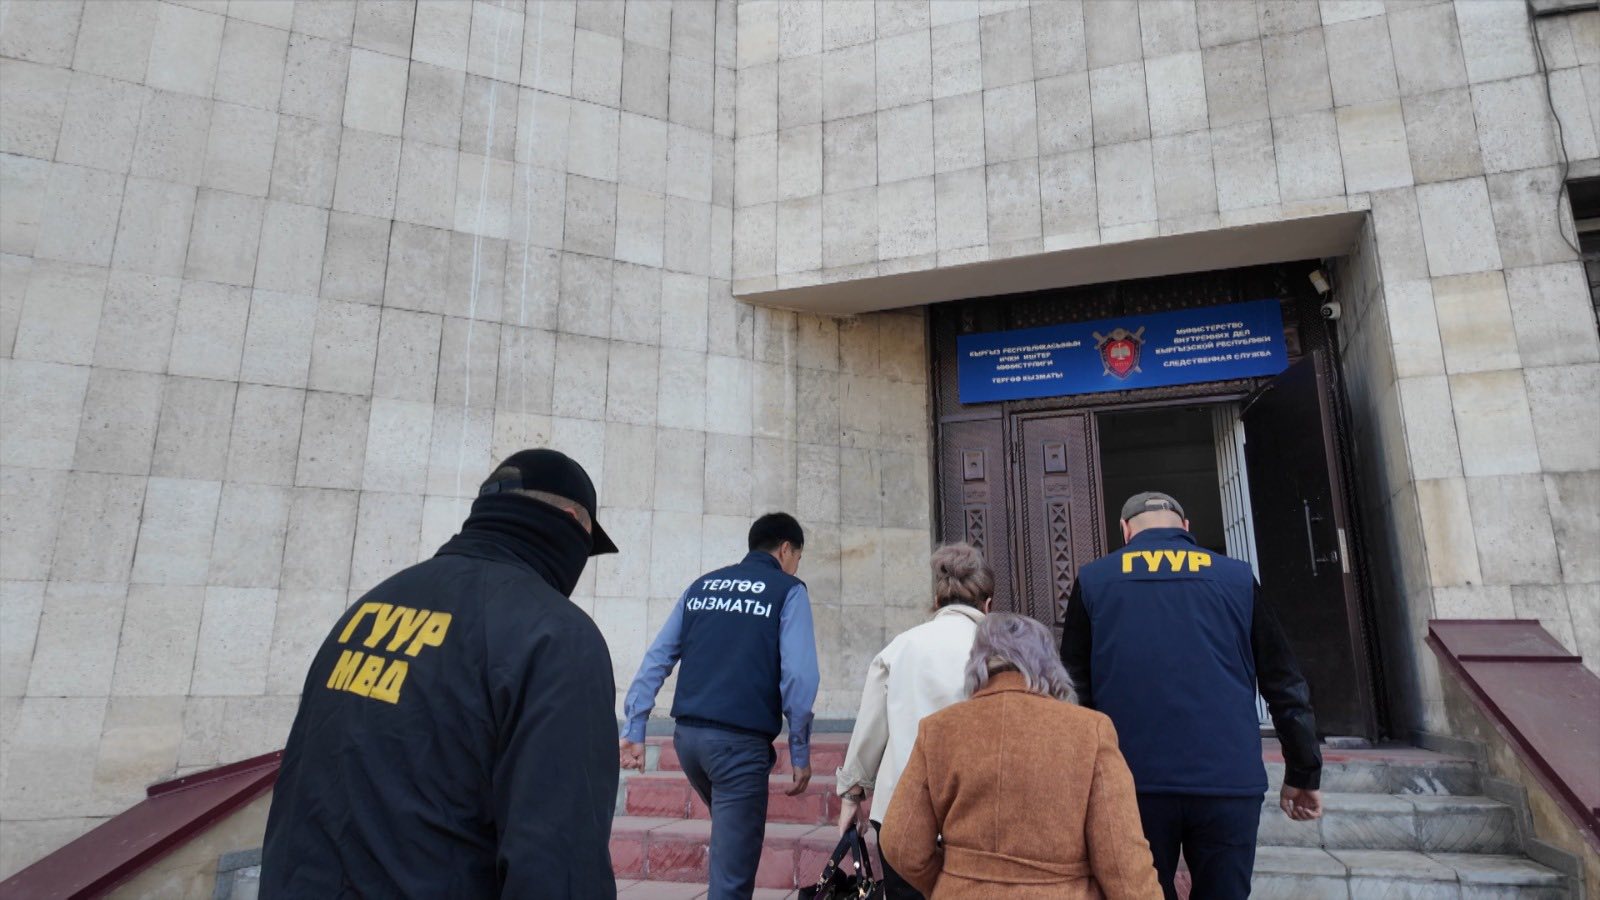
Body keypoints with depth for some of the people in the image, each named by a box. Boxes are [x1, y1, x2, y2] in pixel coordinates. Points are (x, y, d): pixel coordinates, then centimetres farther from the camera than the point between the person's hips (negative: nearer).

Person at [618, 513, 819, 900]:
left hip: (687, 735, 6)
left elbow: (656, 660, 11)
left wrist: (634, 729, 11)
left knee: (731, 834, 29)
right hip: (741, 740, -6)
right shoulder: (788, 591, 1)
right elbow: (798, 676, -10)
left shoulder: (702, 585, 16)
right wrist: (800, 753, -3)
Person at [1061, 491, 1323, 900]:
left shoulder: (1093, 580, 5)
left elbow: (1075, 689, 4)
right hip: (1229, 780, 1)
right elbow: (1286, 685, 9)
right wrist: (1303, 774, 18)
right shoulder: (1237, 578, 7)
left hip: (1133, 782, 0)